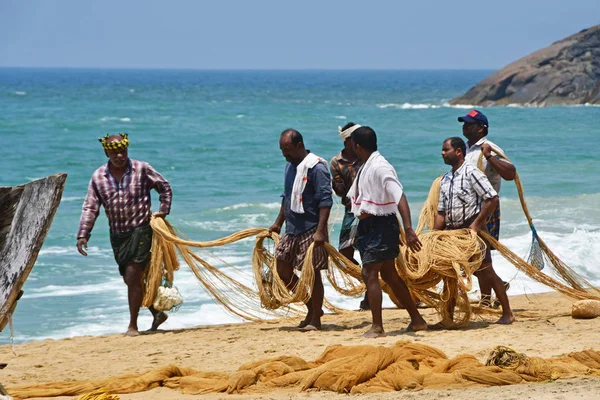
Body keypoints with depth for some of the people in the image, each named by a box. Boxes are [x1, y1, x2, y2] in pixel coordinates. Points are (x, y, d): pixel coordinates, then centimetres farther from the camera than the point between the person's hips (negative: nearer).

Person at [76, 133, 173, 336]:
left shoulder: (141, 169, -5)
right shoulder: (98, 176, 2)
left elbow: (165, 187, 9)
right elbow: (90, 208, 1)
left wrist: (163, 211, 0)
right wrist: (82, 235, -6)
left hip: (140, 229, -5)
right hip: (117, 234, 5)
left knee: (133, 276, -12)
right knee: (130, 280, 10)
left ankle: (133, 326, -5)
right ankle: (157, 314, 28)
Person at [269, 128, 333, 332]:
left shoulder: (316, 167, -14)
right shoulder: (290, 166, 13)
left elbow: (325, 200, -19)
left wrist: (320, 231, -26)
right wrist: (278, 223, 24)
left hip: (310, 230, -9)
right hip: (292, 229, 9)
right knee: (283, 271, 8)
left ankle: (315, 319, 6)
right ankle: (312, 309, 22)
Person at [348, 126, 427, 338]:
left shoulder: (380, 168, -20)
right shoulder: (365, 168, 9)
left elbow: (400, 199, -29)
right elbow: (356, 197, 24)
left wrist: (408, 230, -36)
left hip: (381, 226, -10)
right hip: (369, 226, 10)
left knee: (369, 274, -10)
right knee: (389, 275, 15)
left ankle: (377, 327, -6)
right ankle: (416, 320, 23)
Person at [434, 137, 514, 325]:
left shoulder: (471, 173, -10)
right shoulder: (445, 180, 13)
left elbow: (492, 199, -16)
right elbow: (441, 212, 15)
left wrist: (477, 223, -19)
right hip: (453, 232, 8)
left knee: (485, 272, -6)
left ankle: (507, 314, 1)